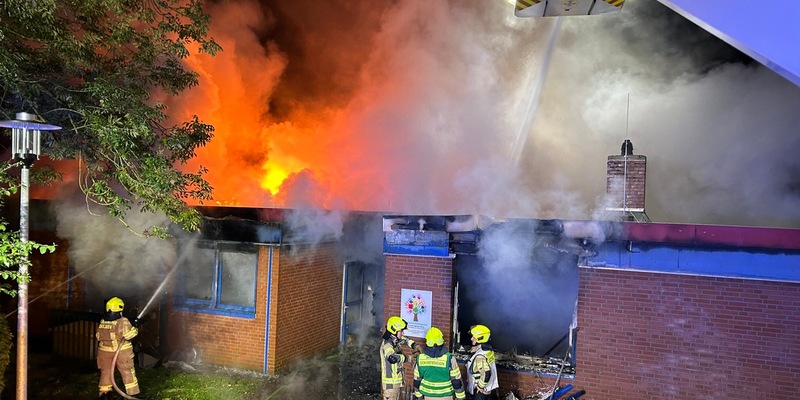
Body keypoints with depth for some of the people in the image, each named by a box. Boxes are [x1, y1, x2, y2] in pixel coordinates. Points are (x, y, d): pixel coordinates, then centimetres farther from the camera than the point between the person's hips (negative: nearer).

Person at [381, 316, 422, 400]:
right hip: (390, 383, -9)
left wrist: (415, 346, 2)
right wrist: (408, 358, -32)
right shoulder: (387, 344, -23)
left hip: (398, 381, 9)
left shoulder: (396, 341, 4)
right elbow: (392, 357, -42)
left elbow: (406, 340, 23)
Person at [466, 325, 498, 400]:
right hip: (488, 387, 9)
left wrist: (480, 387, -18)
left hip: (480, 390, -9)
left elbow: (485, 374, -33)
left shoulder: (480, 356, -28)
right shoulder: (487, 350, 2)